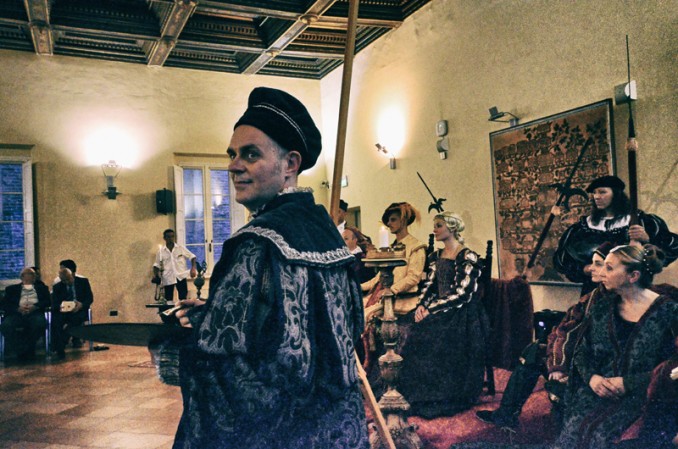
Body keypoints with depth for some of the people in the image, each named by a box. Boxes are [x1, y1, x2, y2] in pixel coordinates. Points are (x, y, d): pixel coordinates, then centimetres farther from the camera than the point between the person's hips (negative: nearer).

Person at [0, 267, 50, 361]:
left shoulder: (41, 287, 26)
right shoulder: (12, 288, 26)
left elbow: (47, 301, 11)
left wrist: (35, 306, -10)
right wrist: (18, 308, -9)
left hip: (34, 312, -1)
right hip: (17, 313, 1)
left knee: (40, 323, -36)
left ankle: (28, 349, -15)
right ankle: (21, 350, -16)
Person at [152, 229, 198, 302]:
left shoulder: (181, 248, 3)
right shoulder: (161, 251, 7)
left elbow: (192, 256, 4)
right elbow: (157, 265, 13)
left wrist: (193, 268, -11)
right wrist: (155, 275, -4)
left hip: (180, 276, -1)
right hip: (168, 278, 1)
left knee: (183, 298, -3)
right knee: (168, 300, 3)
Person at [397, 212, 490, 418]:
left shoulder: (467, 257, -10)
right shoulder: (436, 256, 14)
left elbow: (462, 294, -16)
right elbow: (430, 286, 13)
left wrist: (432, 309, -17)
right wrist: (422, 305, -7)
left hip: (462, 314, -6)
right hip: (438, 310, 6)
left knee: (437, 342, -27)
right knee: (416, 338, -17)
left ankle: (438, 401, -11)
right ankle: (415, 396, -8)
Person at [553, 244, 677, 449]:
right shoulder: (601, 310, 10)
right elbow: (582, 351, 14)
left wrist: (628, 383, -14)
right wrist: (592, 377, -6)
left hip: (642, 394, -3)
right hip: (600, 391, 4)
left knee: (599, 432, -28)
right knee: (573, 429, -24)